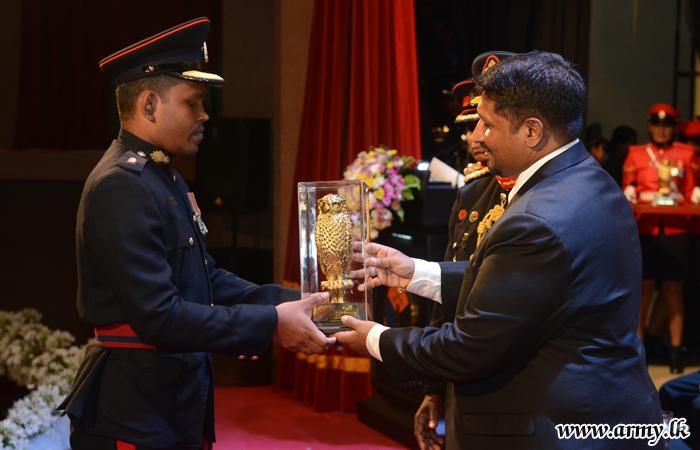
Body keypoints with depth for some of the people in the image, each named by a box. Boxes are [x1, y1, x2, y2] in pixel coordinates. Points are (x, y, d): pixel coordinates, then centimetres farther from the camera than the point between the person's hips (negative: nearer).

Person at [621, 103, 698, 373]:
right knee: (644, 287, -3)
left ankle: (676, 348, 5)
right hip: (645, 228, 0)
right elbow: (627, 189, 12)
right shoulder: (636, 154, 12)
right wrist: (631, 195, -9)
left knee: (674, 288, 0)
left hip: (676, 230, 0)